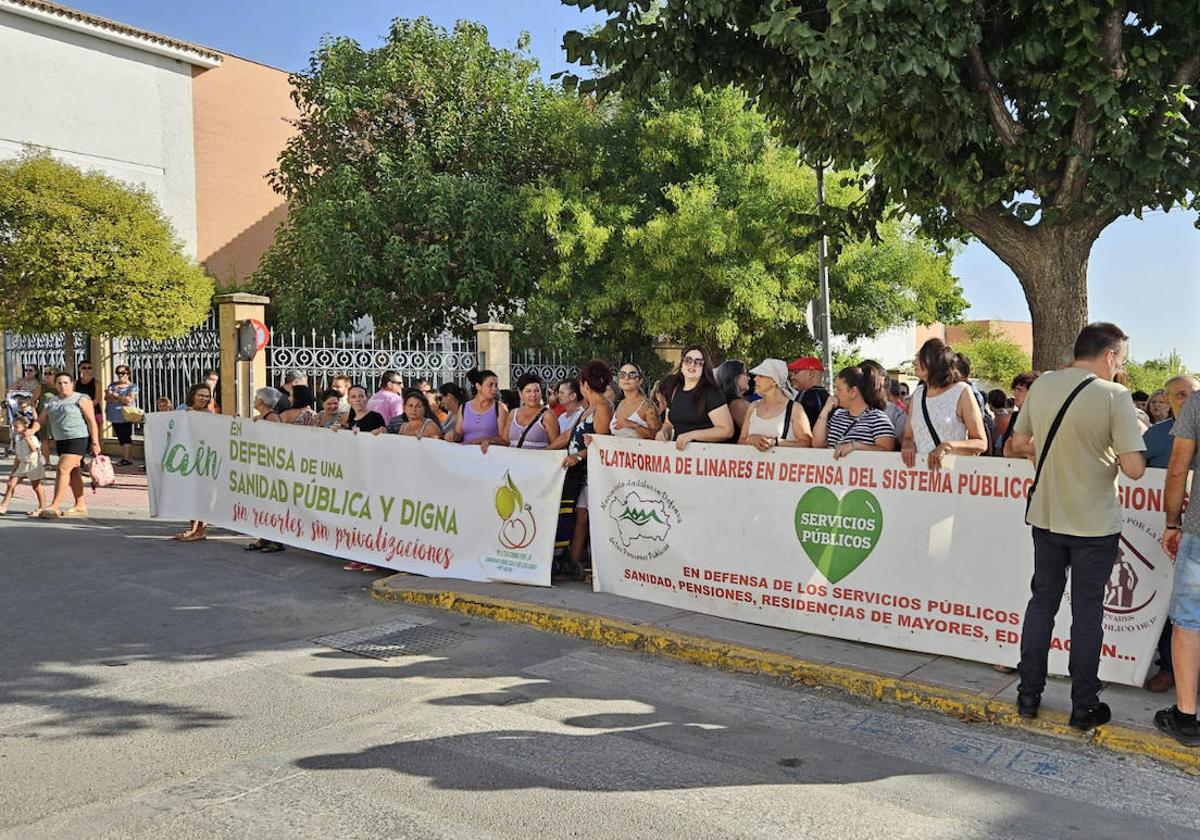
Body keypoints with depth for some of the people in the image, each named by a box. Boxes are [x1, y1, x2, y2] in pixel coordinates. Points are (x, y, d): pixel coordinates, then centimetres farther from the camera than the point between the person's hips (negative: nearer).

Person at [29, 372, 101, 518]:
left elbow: (92, 422, -8)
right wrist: (32, 430, -11)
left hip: (78, 439, -7)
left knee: (63, 469, -16)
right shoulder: (51, 403, 16)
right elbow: (41, 420, 12)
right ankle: (80, 506, 16)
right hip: (60, 441, 7)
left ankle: (54, 507, -18)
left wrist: (95, 443, -14)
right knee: (73, 473, 10)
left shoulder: (81, 400, -3)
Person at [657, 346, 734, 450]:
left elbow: (727, 431, -10)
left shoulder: (711, 392, -4)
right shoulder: (674, 391, 15)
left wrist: (692, 435, -15)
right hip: (678, 449, 5)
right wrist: (664, 430, 6)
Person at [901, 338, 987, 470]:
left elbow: (981, 443, -1)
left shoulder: (962, 391, 1)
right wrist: (907, 444, -3)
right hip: (918, 469, 5)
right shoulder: (917, 394, 15)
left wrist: (947, 446, -16)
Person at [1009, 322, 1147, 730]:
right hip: (1095, 523, -4)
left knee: (1042, 601, 15)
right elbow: (1134, 467, -18)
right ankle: (1084, 706, 18)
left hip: (1045, 516, 4)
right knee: (1087, 611, 7)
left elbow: (1018, 444, 8)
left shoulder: (1042, 384, 0)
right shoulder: (1114, 395, -15)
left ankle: (1029, 695, 22)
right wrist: (1113, 453, 2)